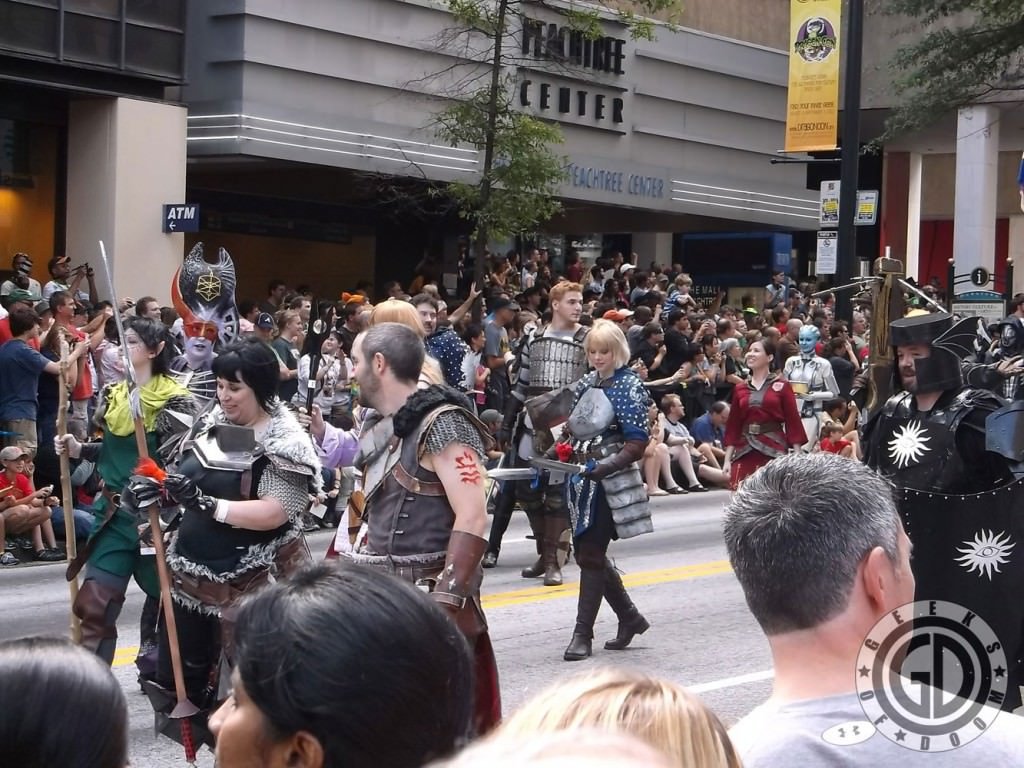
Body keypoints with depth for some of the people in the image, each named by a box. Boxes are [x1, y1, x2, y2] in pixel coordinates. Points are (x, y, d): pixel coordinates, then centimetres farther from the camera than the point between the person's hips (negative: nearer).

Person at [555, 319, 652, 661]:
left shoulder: (629, 385, -8)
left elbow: (637, 442, -14)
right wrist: (563, 446, 2)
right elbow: (573, 427, 23)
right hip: (582, 479, 8)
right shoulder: (585, 384, 12)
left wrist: (604, 467, -26)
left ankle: (583, 633, 1)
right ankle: (630, 617, 26)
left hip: (610, 482, -7)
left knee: (591, 554, -6)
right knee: (587, 552, 11)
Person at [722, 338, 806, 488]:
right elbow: (733, 426, 12)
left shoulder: (782, 386, 2)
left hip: (774, 450, -3)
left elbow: (793, 422, -1)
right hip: (745, 451, 3)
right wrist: (727, 459, 6)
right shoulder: (739, 389, 12)